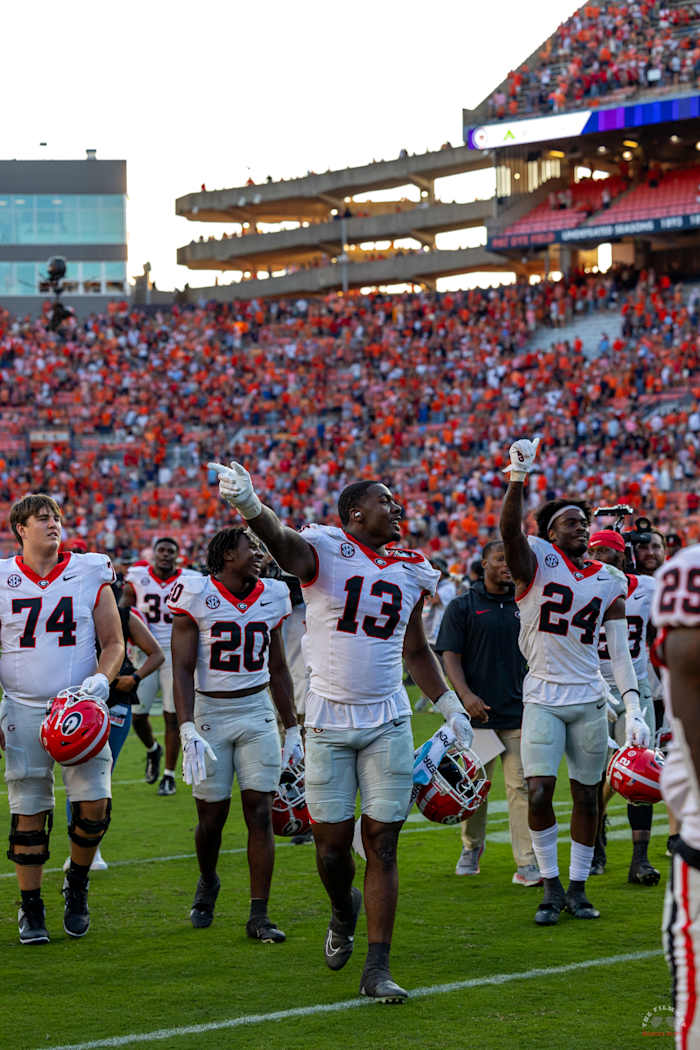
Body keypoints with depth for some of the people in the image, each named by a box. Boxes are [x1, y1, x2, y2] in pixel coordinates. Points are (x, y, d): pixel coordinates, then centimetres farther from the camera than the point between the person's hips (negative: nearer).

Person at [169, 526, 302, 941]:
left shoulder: (271, 597, 6)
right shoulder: (197, 595, -8)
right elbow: (182, 669, -11)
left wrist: (293, 729, 14)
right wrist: (188, 731, -21)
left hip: (257, 712, 3)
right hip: (209, 713, -3)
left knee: (260, 813, -4)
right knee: (212, 816, 4)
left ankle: (259, 915, 0)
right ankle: (208, 883, 35)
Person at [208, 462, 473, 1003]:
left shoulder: (412, 570, 9)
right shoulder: (325, 550, -7)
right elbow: (282, 541, -31)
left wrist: (448, 704, 14)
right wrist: (251, 506, -53)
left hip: (388, 724, 3)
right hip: (329, 723, -3)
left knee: (382, 844, -1)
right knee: (332, 845, 3)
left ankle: (378, 968, 3)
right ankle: (344, 910, 37)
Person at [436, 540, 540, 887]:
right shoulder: (462, 607, 2)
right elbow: (450, 655, -4)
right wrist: (466, 695, -18)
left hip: (518, 714, 2)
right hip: (478, 712, -2)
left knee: (521, 786, -5)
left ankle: (527, 864, -7)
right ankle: (471, 848, 30)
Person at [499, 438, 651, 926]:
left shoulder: (608, 582, 7)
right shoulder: (538, 560, -2)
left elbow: (620, 652, 7)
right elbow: (510, 528, -23)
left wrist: (633, 707, -4)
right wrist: (519, 476, -38)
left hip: (590, 699, 3)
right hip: (543, 697, -3)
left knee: (587, 795, 6)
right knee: (539, 792, -11)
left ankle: (578, 887, 19)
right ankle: (551, 886, 5)